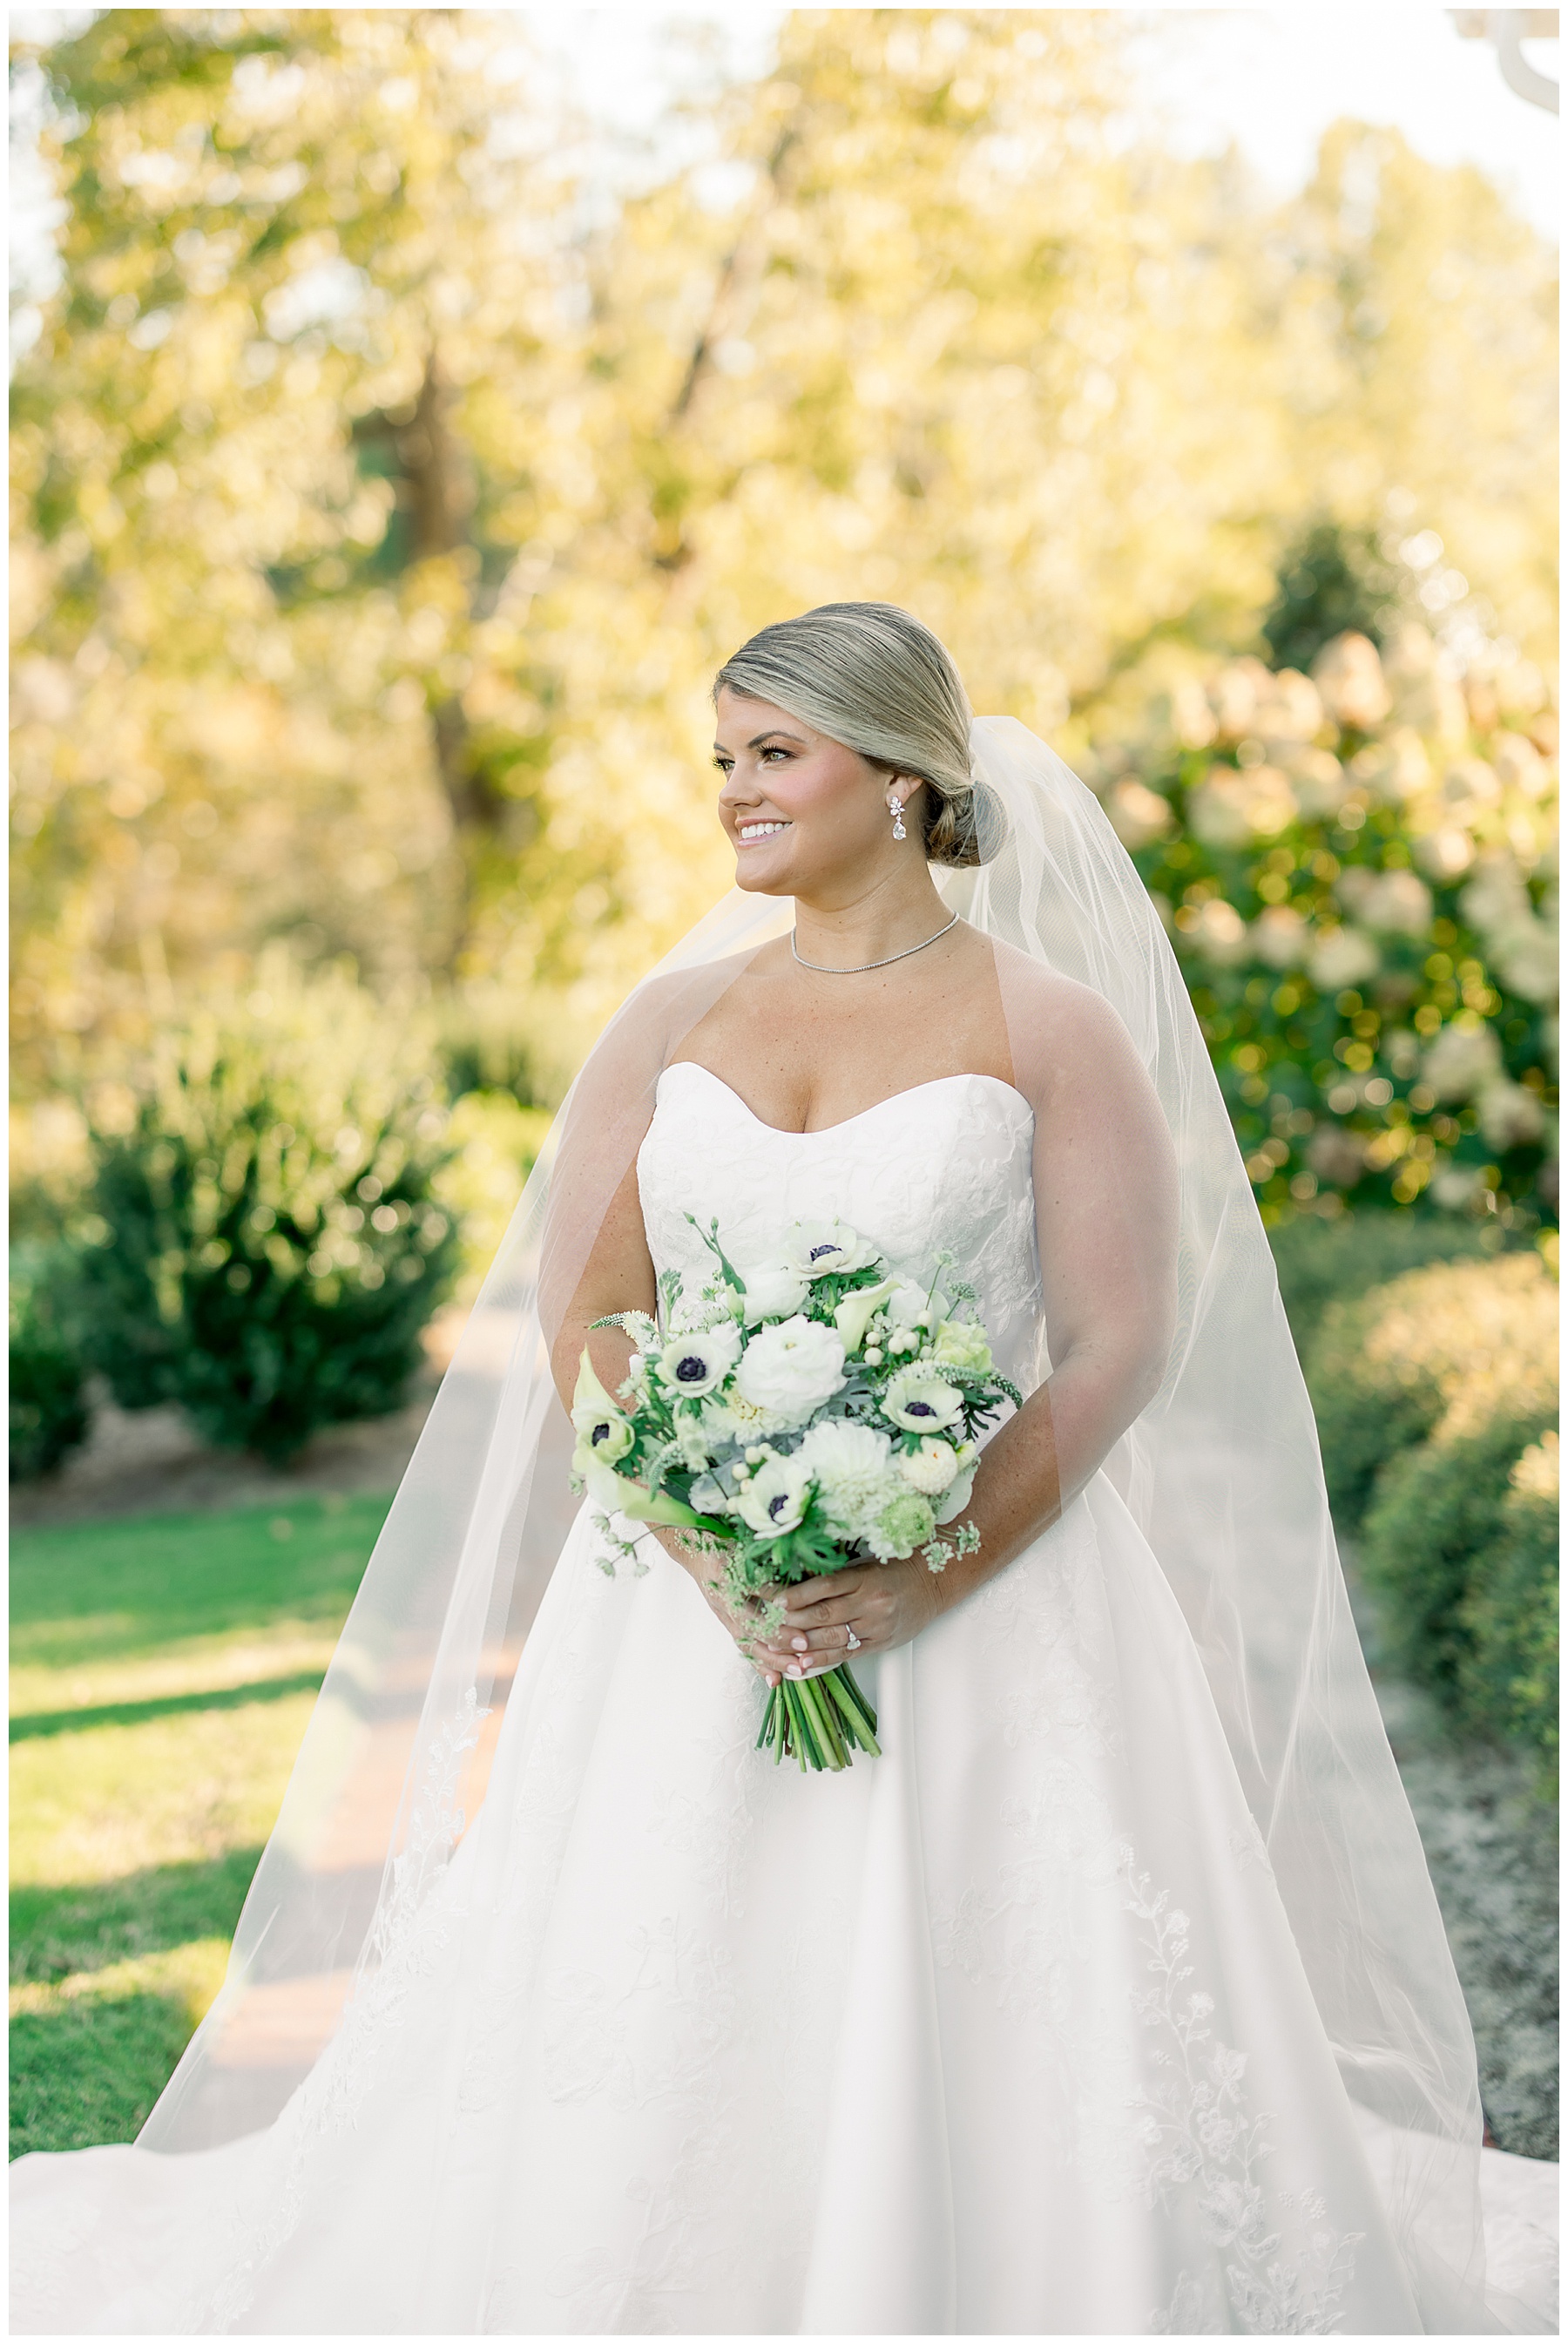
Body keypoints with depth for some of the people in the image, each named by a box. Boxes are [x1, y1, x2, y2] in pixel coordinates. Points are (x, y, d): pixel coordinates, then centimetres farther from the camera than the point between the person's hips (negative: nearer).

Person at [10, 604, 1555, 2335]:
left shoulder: (1053, 1029, 0)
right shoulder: (677, 1015, 11)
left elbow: (1122, 1350, -6)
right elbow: (577, 1310, 4)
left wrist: (916, 1589, -17)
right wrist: (716, 1557, -12)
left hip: (980, 1605, -3)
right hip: (688, 1601, 3)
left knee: (979, 2040, -5)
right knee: (636, 2046, 0)